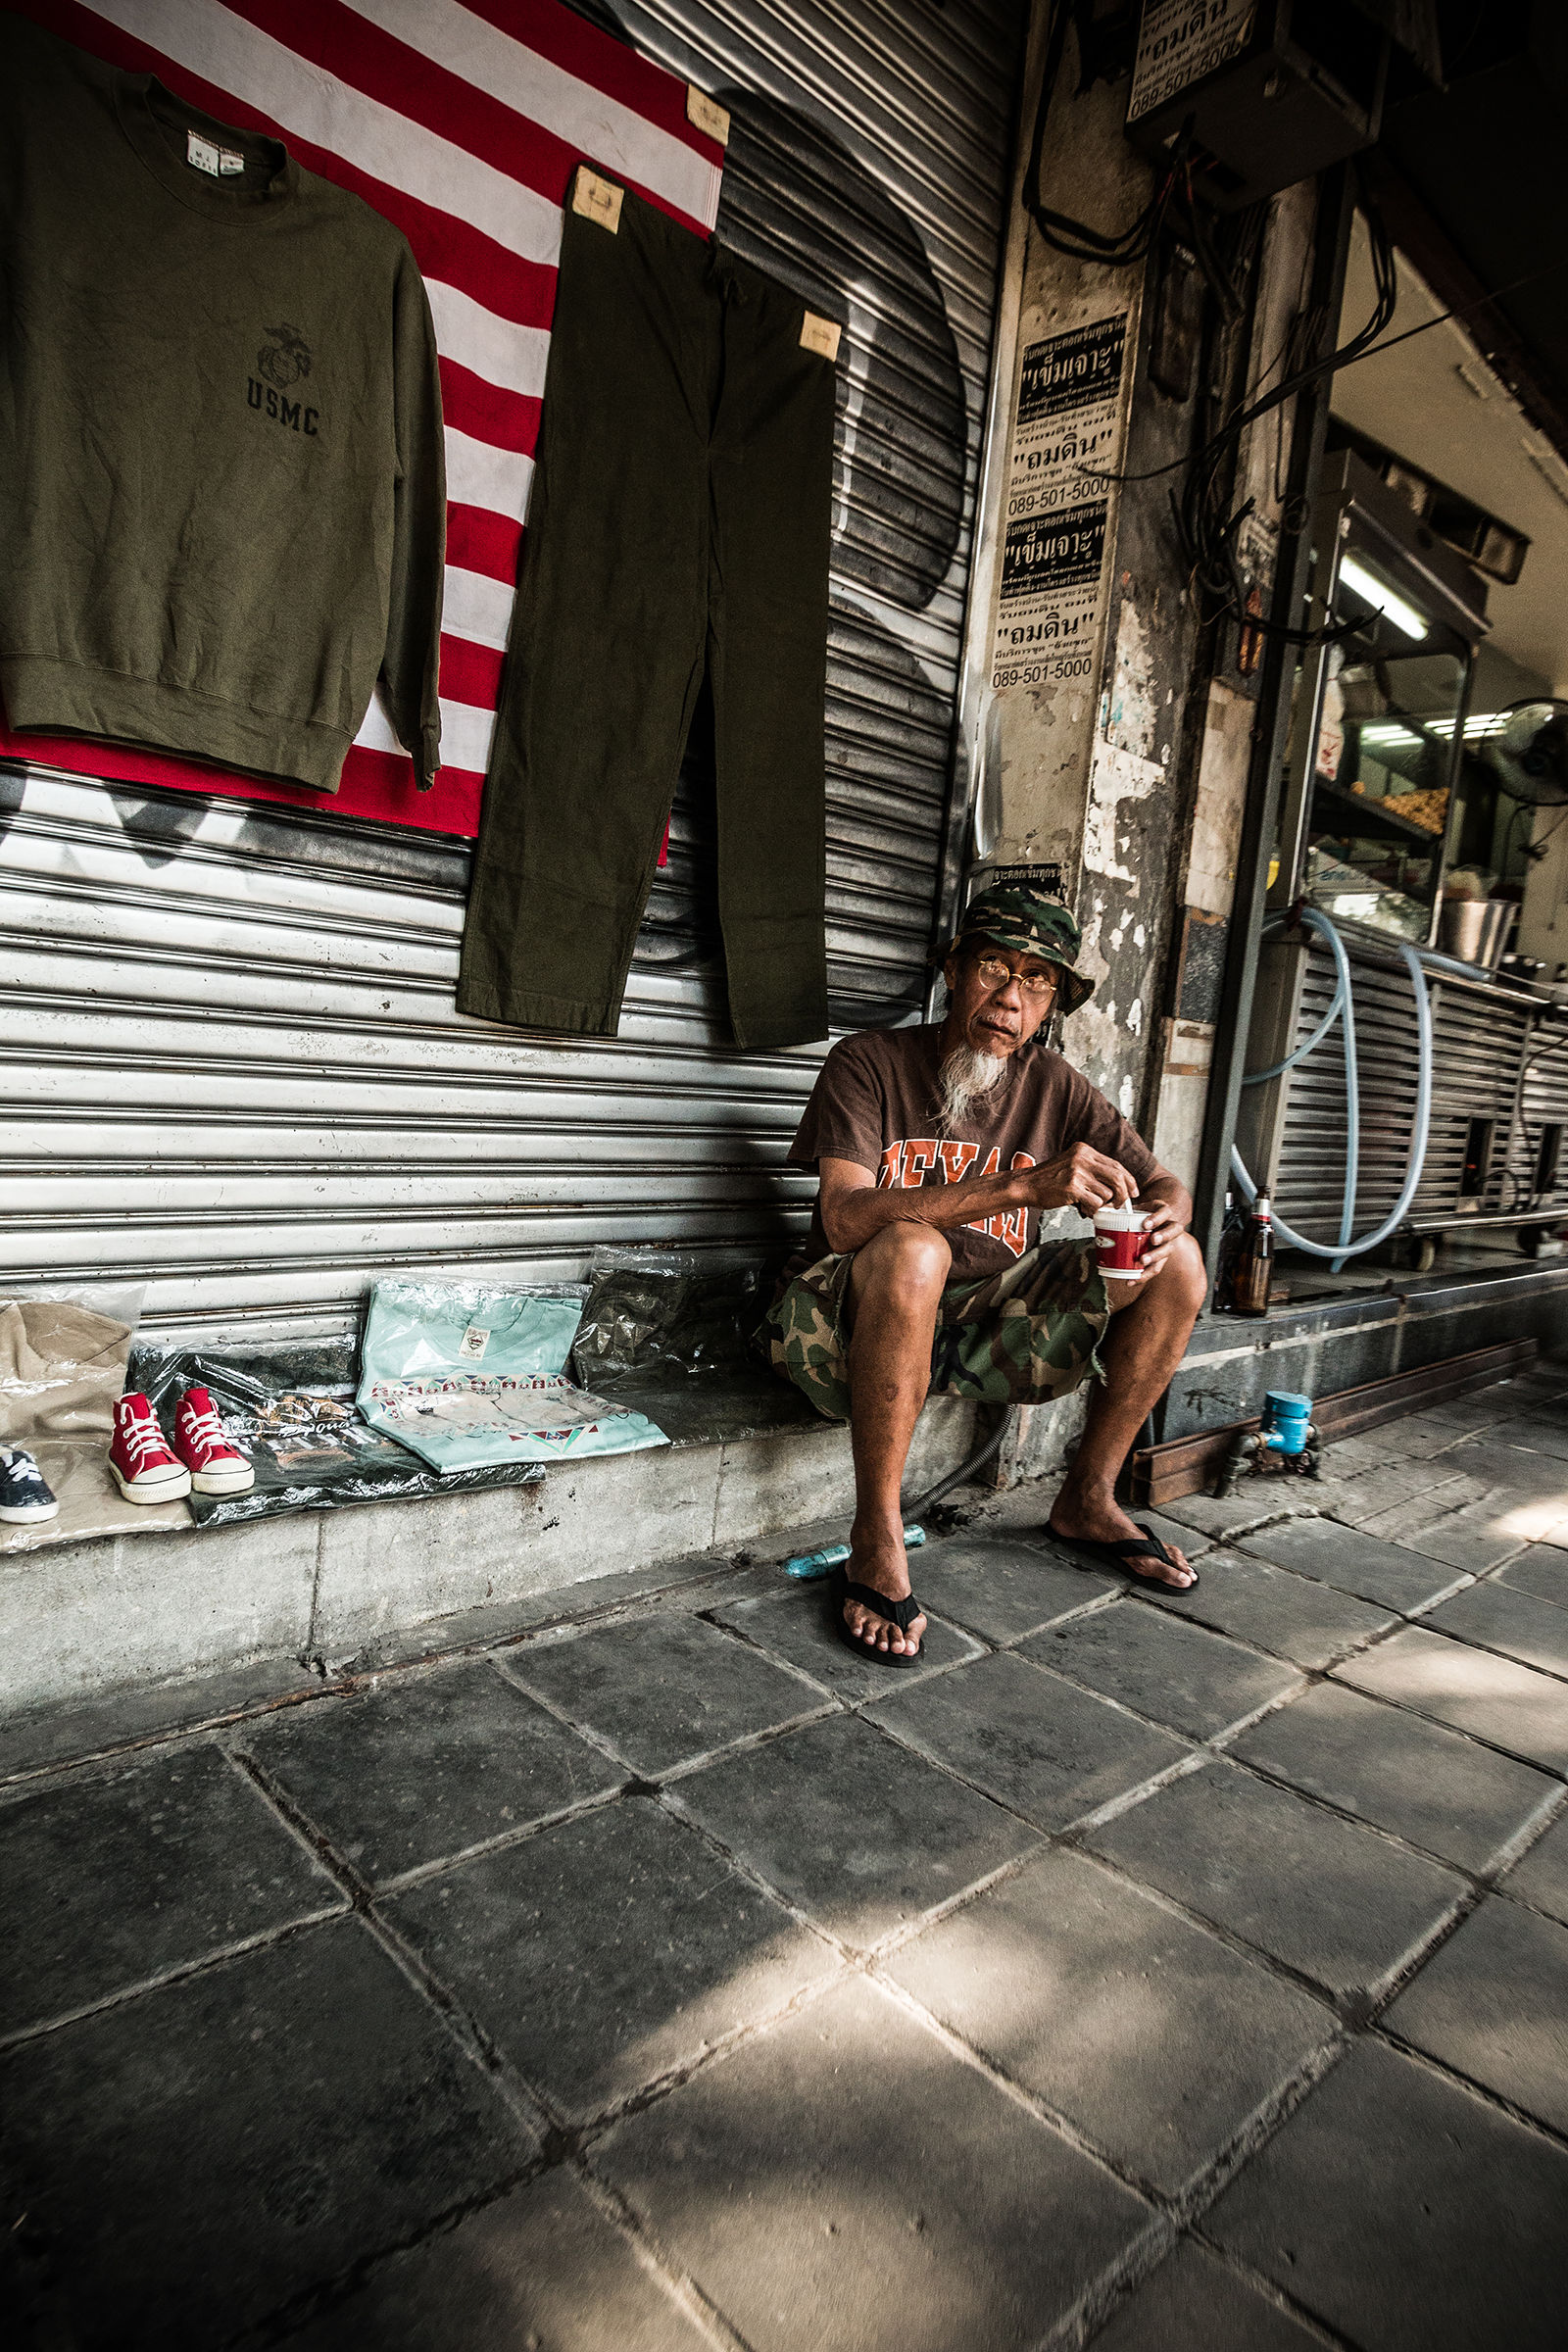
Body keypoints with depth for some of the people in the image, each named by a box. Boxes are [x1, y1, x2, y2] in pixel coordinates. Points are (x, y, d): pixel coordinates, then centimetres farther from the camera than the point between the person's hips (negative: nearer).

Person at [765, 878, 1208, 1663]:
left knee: (1178, 1266, -6)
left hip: (988, 1330, 5)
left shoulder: (1054, 1085, 4)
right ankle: (876, 1539, -23)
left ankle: (1086, 1501, 8)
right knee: (911, 1248, -39)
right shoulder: (871, 1061, -10)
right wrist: (1022, 1187, -34)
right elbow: (846, 1216, -26)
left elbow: (1166, 1186, 12)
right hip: (855, 1329, -5)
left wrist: (1162, 1221, -15)